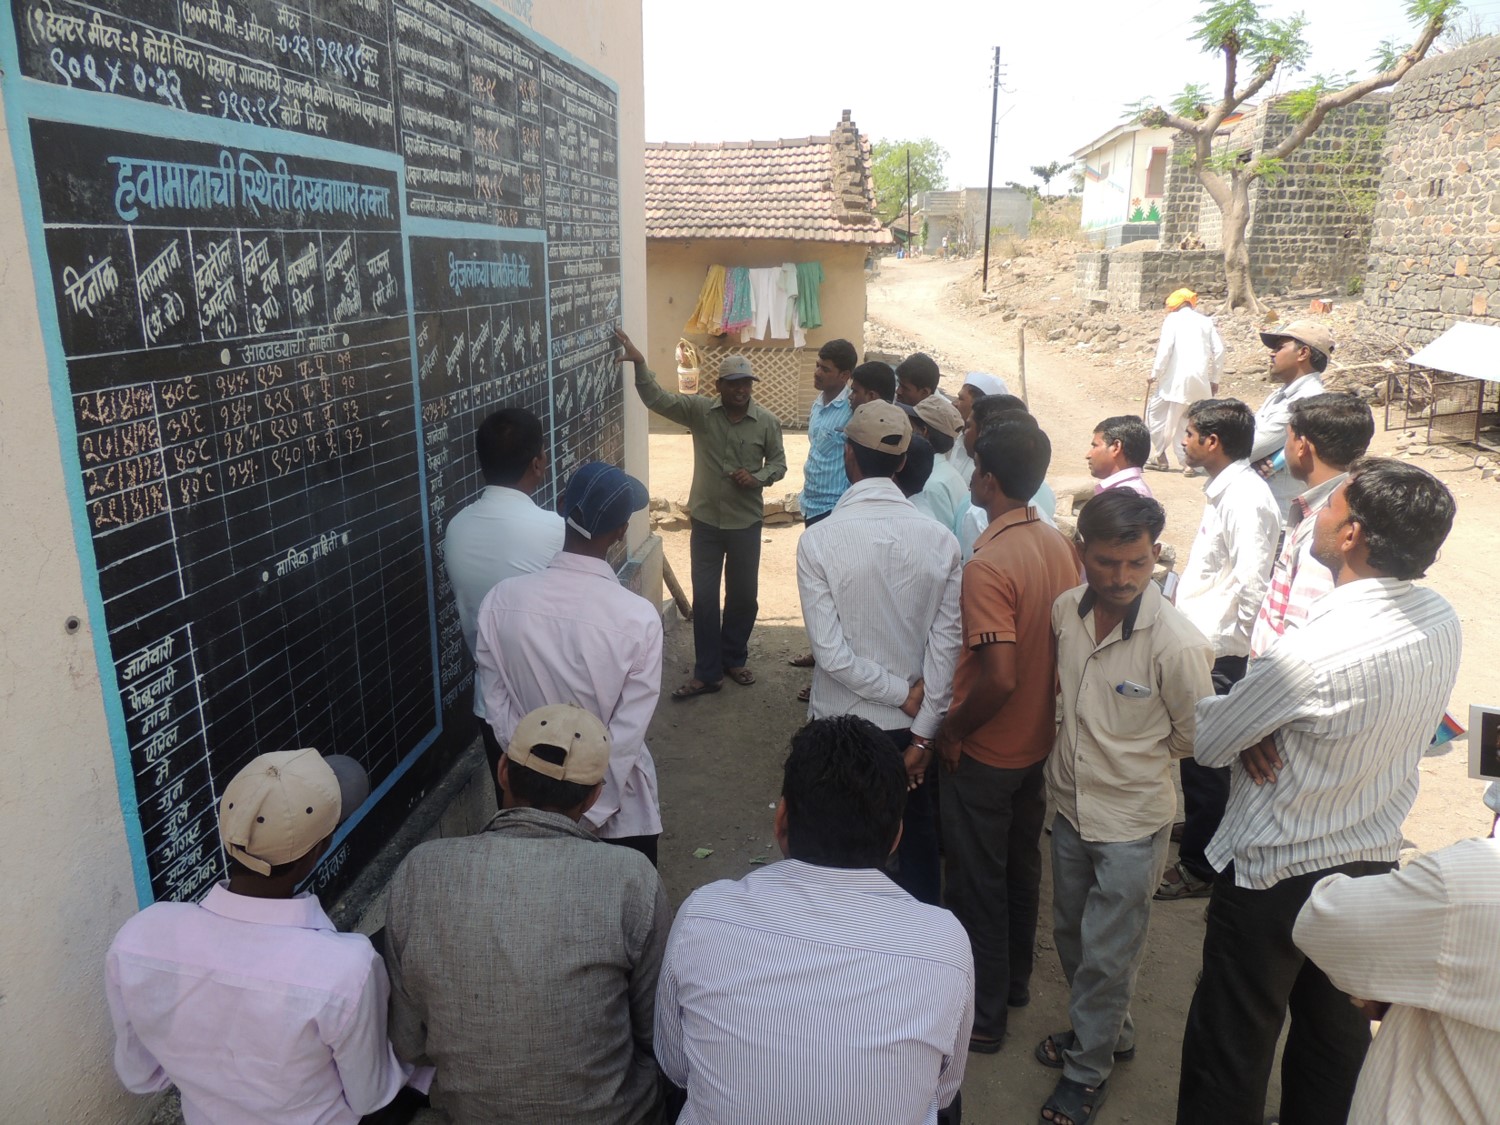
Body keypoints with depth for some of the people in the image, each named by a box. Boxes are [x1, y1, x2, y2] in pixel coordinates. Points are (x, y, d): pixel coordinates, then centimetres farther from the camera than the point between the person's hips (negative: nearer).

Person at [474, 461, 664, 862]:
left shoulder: (502, 600, -16)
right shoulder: (639, 618, -24)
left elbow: (498, 708, -7)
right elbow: (628, 734, -20)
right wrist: (591, 813, -11)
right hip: (617, 804, -3)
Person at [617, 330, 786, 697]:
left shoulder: (767, 421, -4)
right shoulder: (699, 410, -5)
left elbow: (778, 463, 5)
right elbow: (657, 400, -14)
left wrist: (758, 477, -16)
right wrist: (640, 364, -28)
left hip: (746, 523, 0)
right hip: (705, 522, 0)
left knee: (743, 597, 12)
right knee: (704, 599, 4)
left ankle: (734, 659, 34)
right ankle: (707, 673, 15)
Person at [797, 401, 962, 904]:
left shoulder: (818, 540, -17)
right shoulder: (940, 541, -10)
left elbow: (831, 653, -20)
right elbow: (945, 644, -10)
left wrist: (903, 694, -8)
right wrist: (921, 734, -5)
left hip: (841, 722, -2)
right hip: (914, 725, 2)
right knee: (918, 844, 20)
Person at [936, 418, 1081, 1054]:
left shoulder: (987, 565, -28)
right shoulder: (1060, 546, -3)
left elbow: (999, 677, -32)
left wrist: (952, 732, -17)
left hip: (983, 753, -8)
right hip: (1038, 742, 8)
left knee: (978, 883, 9)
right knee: (1021, 865, 24)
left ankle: (984, 1014, 25)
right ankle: (1015, 978, 43)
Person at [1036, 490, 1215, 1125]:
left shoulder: (1176, 643, -26)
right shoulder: (1065, 612, -10)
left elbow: (1194, 738, -10)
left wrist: (1130, 757, -1)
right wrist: (1087, 744, 5)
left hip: (1131, 823, -5)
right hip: (1070, 805, 6)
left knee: (1106, 956, 10)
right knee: (1072, 936, 23)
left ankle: (1089, 1067, 34)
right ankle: (1109, 1032, 48)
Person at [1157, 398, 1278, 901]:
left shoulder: (1246, 500, -21)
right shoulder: (1226, 490, 9)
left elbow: (1253, 585, -25)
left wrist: (1226, 646, -18)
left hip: (1219, 657, -9)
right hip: (1203, 645, 9)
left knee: (1203, 761, 4)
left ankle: (1198, 867, 19)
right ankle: (1202, 828, 42)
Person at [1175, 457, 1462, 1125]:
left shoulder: (1315, 654, -32)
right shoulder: (1441, 623, -7)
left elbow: (1207, 742, -19)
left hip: (1273, 876, -7)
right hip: (1374, 863, 7)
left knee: (1233, 1045, 12)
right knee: (1337, 1032, 26)